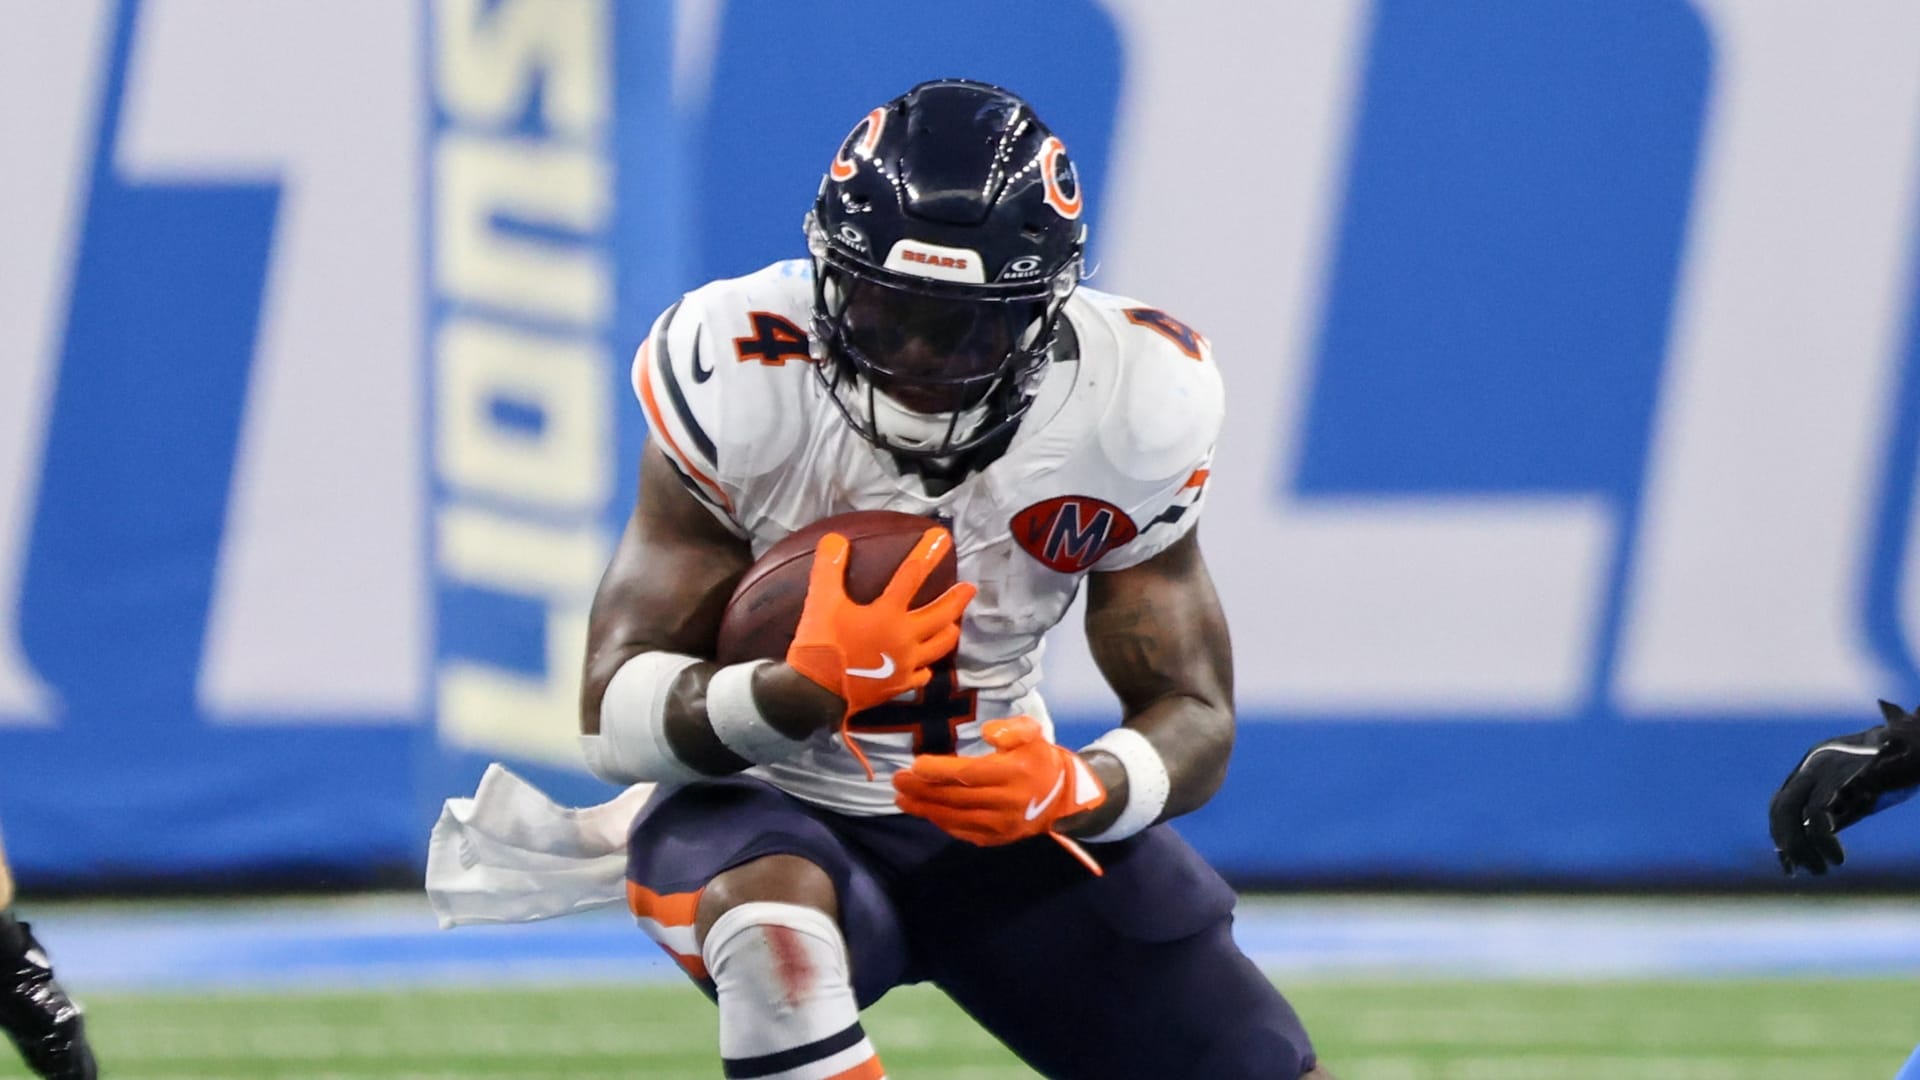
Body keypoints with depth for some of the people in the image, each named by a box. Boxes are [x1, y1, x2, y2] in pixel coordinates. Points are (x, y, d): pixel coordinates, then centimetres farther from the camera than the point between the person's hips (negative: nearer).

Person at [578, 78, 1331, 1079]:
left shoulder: (1131, 407, -13)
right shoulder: (740, 385, -22)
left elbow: (1194, 714, -6)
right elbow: (614, 716, -20)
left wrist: (1070, 793, -30)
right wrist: (802, 690, -41)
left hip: (998, 811, 4)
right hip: (771, 816, -4)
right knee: (775, 927, -40)